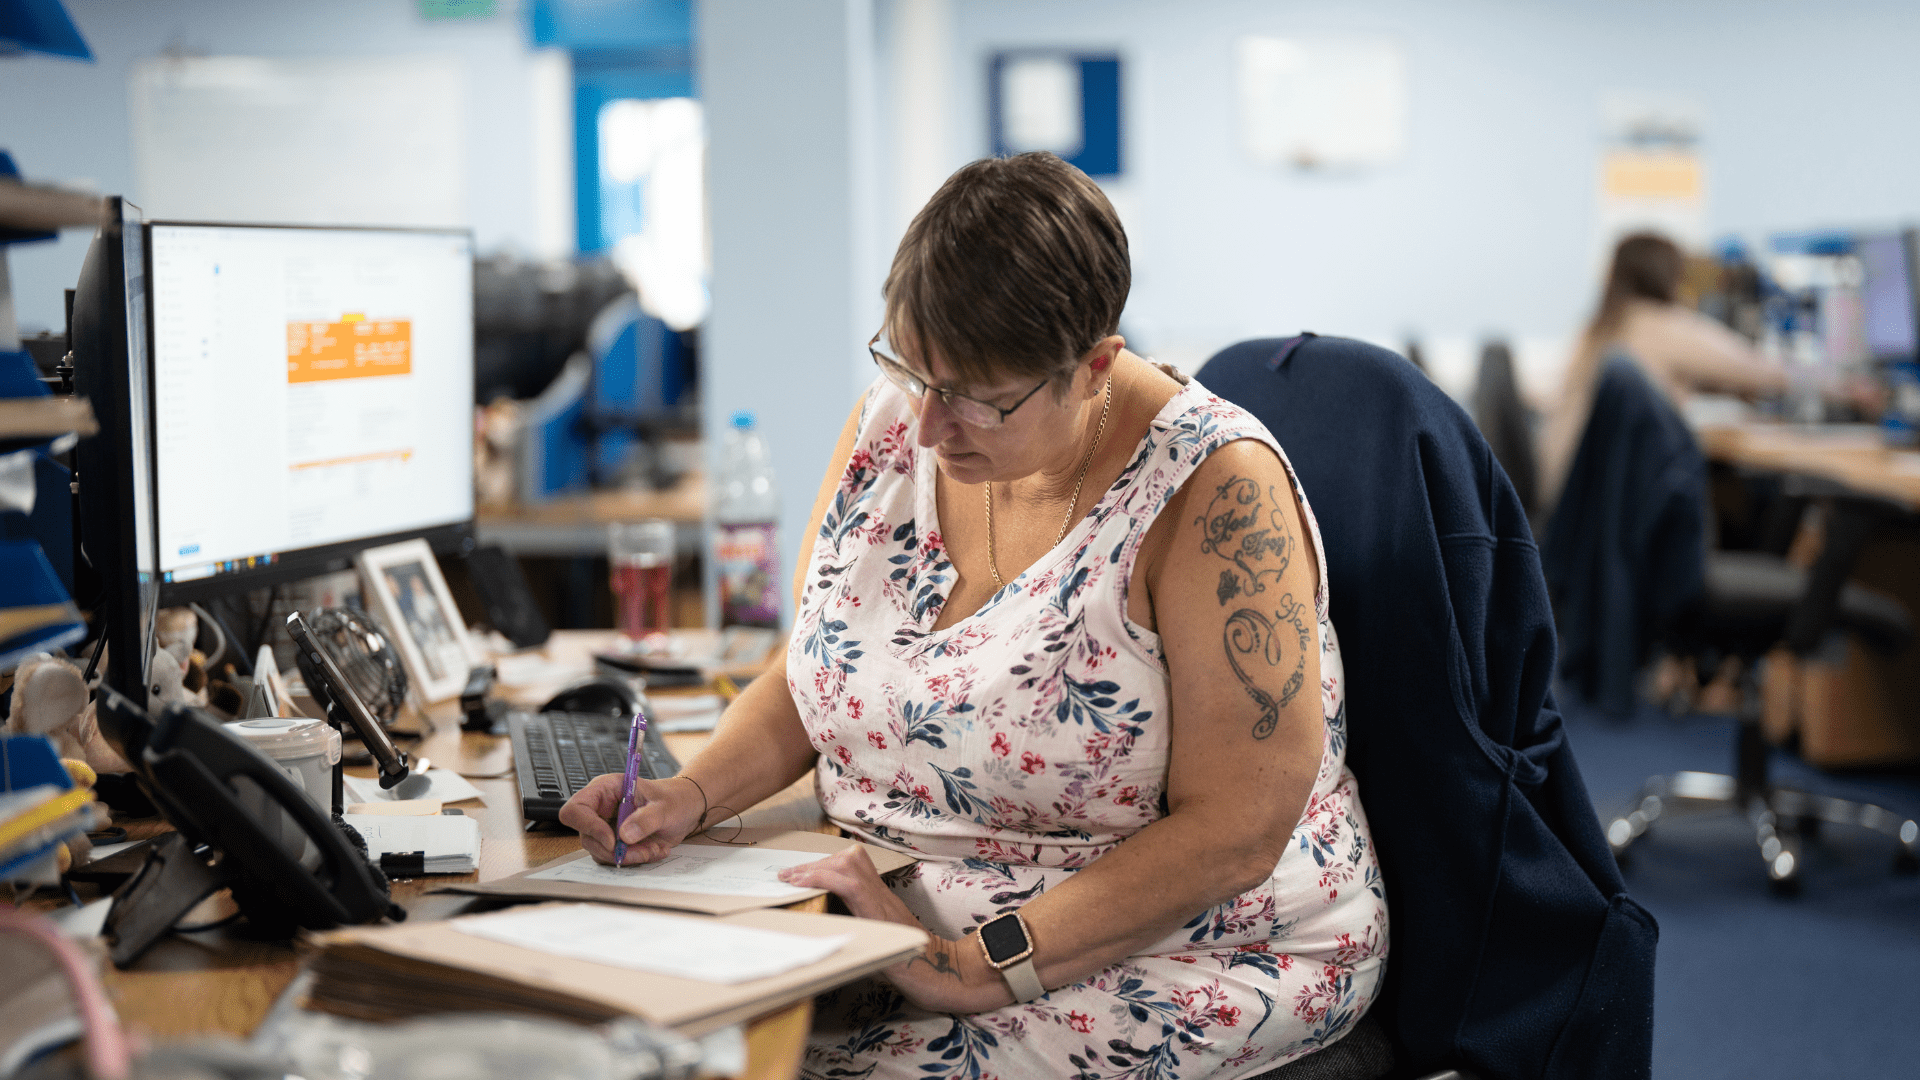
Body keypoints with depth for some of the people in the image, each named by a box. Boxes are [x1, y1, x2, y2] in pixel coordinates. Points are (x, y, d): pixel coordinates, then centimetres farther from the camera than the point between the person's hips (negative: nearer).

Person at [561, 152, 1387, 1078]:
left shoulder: (1213, 487, -20)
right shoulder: (891, 421, -1)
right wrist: (693, 793, -8)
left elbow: (1232, 831, -22)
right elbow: (810, 674, 11)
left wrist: (979, 967, -26)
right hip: (903, 923, 6)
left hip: (1187, 953, -6)